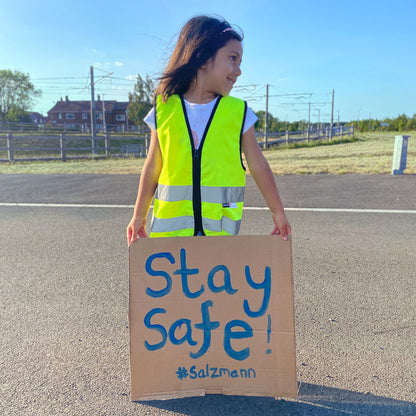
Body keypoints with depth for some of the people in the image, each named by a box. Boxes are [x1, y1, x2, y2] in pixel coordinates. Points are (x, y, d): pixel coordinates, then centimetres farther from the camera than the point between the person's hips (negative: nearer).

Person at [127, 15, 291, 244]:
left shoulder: (239, 112, 1)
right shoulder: (164, 109, 1)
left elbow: (258, 166, 6)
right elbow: (153, 166, 7)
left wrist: (278, 212, 10)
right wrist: (139, 215, 13)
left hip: (220, 224, 0)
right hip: (170, 223, 1)